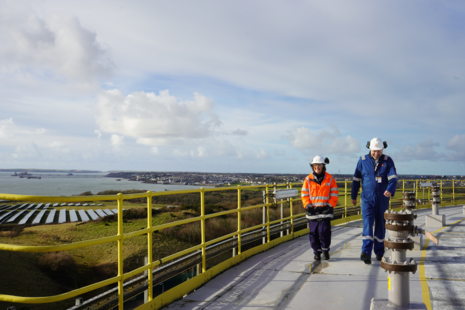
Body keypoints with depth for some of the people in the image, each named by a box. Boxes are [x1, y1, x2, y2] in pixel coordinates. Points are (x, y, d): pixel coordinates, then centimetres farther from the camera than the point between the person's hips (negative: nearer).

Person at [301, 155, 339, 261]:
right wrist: (308, 205, -4)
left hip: (325, 210, -2)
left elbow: (334, 194, 5)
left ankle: (325, 250, 9)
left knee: (324, 231, -10)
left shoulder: (330, 179, 3)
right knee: (314, 232, 5)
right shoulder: (308, 179, 5)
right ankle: (317, 251, 18)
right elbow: (304, 194, 7)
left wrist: (330, 206, -5)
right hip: (312, 211, 2)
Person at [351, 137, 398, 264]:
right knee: (368, 223, -15)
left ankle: (379, 252, 24)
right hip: (367, 198, -1)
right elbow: (356, 179, 7)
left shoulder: (388, 161, 0)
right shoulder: (363, 160, 0)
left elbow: (393, 178, -14)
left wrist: (390, 190, -34)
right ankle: (366, 252, -24)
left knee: (381, 225, 10)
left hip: (382, 199, 1)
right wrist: (353, 196, 12)